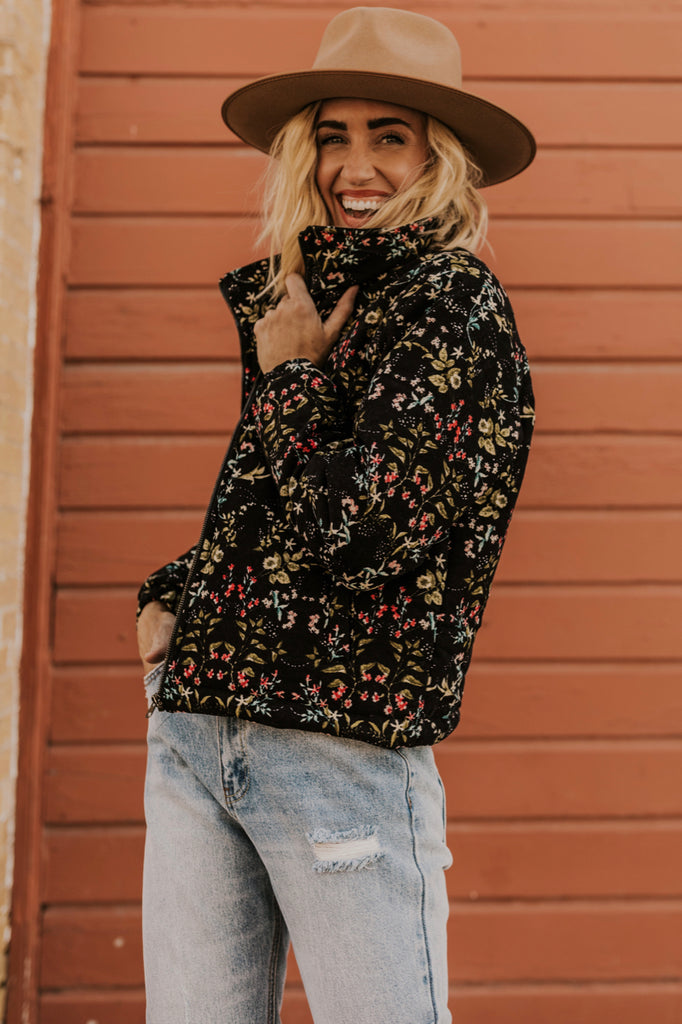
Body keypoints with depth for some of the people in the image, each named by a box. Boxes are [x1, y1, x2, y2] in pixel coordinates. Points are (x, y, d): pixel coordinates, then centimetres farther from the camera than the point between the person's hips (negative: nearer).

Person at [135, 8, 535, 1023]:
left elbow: (361, 527, -17)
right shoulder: (298, 295, 14)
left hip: (346, 748, -7)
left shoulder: (453, 301, -7)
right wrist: (173, 594, 9)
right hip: (191, 727, 7)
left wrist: (289, 380, -4)